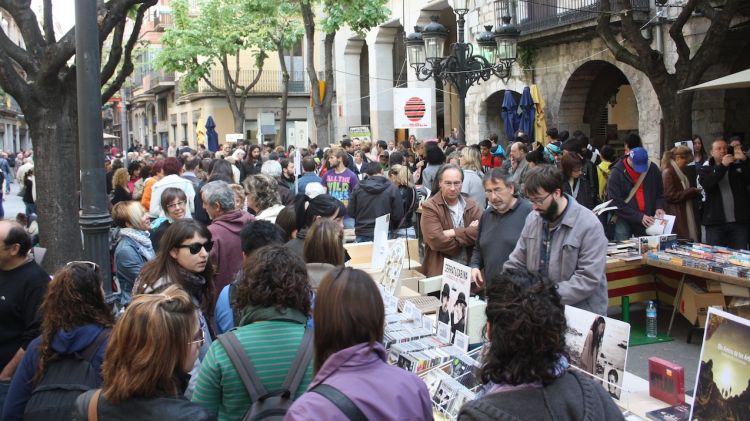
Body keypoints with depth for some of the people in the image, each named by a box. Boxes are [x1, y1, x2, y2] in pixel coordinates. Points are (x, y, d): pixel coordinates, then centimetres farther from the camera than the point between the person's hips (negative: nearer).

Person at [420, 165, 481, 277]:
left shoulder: (471, 206, 7)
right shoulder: (430, 208, -7)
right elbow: (436, 241, -19)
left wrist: (454, 233, -16)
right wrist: (467, 232, -8)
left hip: (469, 269, 4)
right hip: (439, 272, -4)